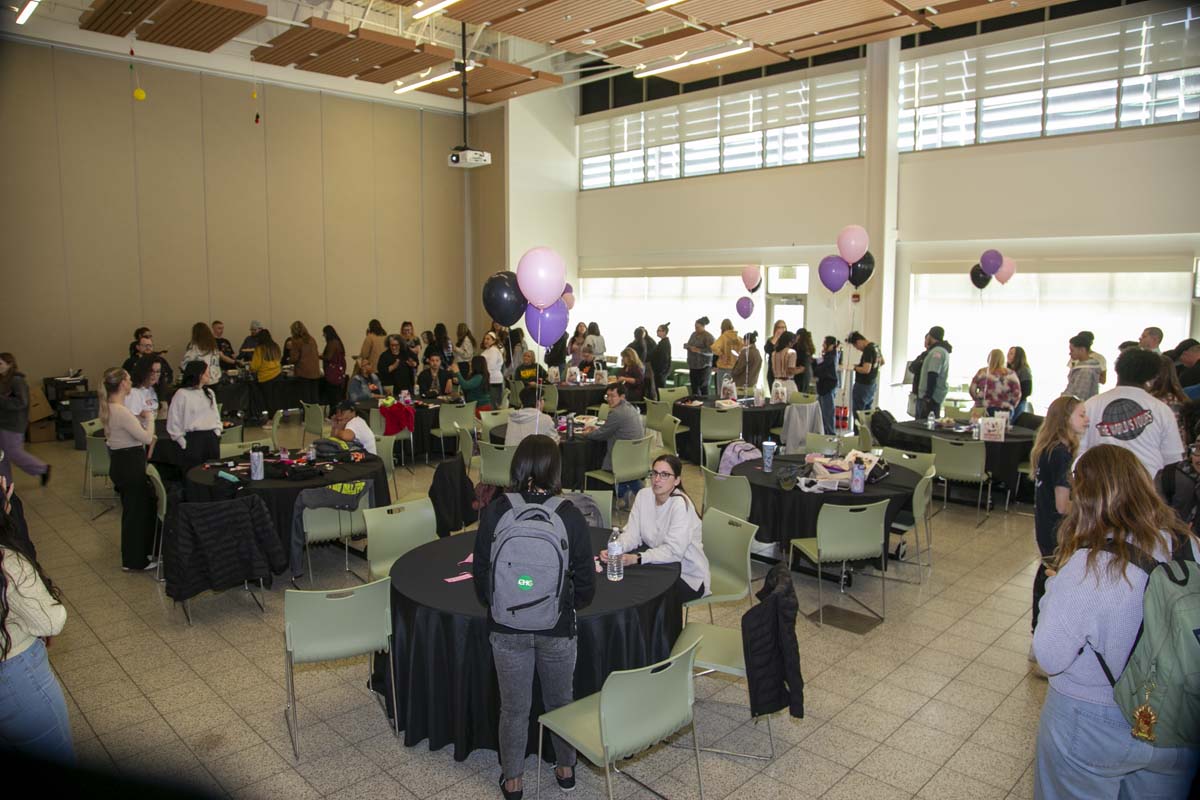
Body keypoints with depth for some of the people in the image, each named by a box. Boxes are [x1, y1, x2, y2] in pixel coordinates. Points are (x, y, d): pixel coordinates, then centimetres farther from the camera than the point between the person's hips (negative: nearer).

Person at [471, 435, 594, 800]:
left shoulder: (494, 512, -13)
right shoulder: (570, 516, -15)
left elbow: (480, 571, -3)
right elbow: (585, 578, -8)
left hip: (507, 627, 0)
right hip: (557, 626, 0)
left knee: (514, 708, 18)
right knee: (560, 702, 23)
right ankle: (566, 769, 42)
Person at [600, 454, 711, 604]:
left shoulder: (681, 504, -24)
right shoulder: (643, 495, -4)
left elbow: (674, 551, -30)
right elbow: (632, 533, -7)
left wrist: (637, 558, -38)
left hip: (688, 575, -6)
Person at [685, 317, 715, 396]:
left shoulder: (708, 336, -9)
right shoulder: (694, 334, 11)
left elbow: (711, 351, -17)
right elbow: (688, 345, 19)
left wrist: (698, 350, -26)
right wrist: (687, 346, -5)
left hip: (703, 365, -6)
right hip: (693, 364, 6)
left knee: (703, 385, -6)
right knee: (694, 385, 7)